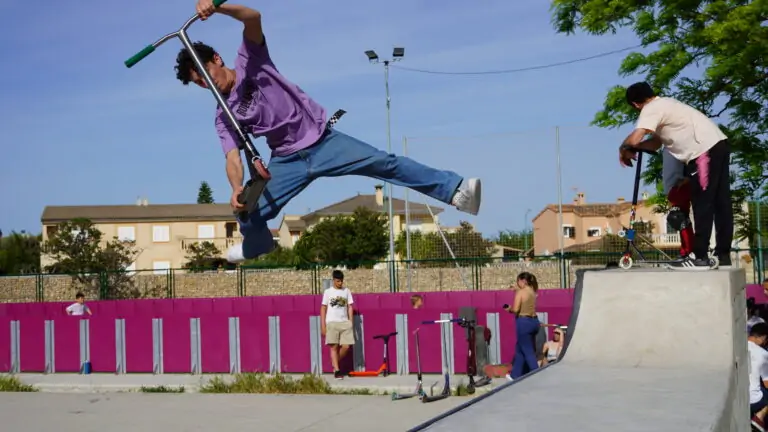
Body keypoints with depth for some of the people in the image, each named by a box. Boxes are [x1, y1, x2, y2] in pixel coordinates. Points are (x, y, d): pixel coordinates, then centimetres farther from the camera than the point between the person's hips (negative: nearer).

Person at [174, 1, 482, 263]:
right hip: (287, 161, 3)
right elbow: (233, 158, -11)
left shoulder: (249, 61, -4)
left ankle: (454, 190, -27)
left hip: (321, 141, -3)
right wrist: (236, 189, -33)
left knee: (382, 163, -21)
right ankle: (256, 245, 31)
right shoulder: (224, 117, 2)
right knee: (248, 214, -6)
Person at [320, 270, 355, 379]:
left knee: (346, 346, -5)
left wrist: (351, 323, 3)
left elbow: (350, 307, 10)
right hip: (332, 322, -2)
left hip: (345, 322, 2)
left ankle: (335, 364, 19)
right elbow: (323, 308, 5)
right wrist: (323, 325, -1)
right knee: (334, 346, -6)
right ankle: (337, 370, -4)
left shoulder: (347, 291, 10)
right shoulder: (328, 292, 4)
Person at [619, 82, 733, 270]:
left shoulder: (651, 109, -7)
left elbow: (634, 139, -21)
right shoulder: (664, 105, 24)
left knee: (702, 205, -6)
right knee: (720, 203, 11)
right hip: (718, 144, 10)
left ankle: (699, 257, -4)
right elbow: (656, 142, 25)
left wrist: (623, 149, -1)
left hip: (705, 151, -10)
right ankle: (723, 255, 17)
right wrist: (632, 148, 11)